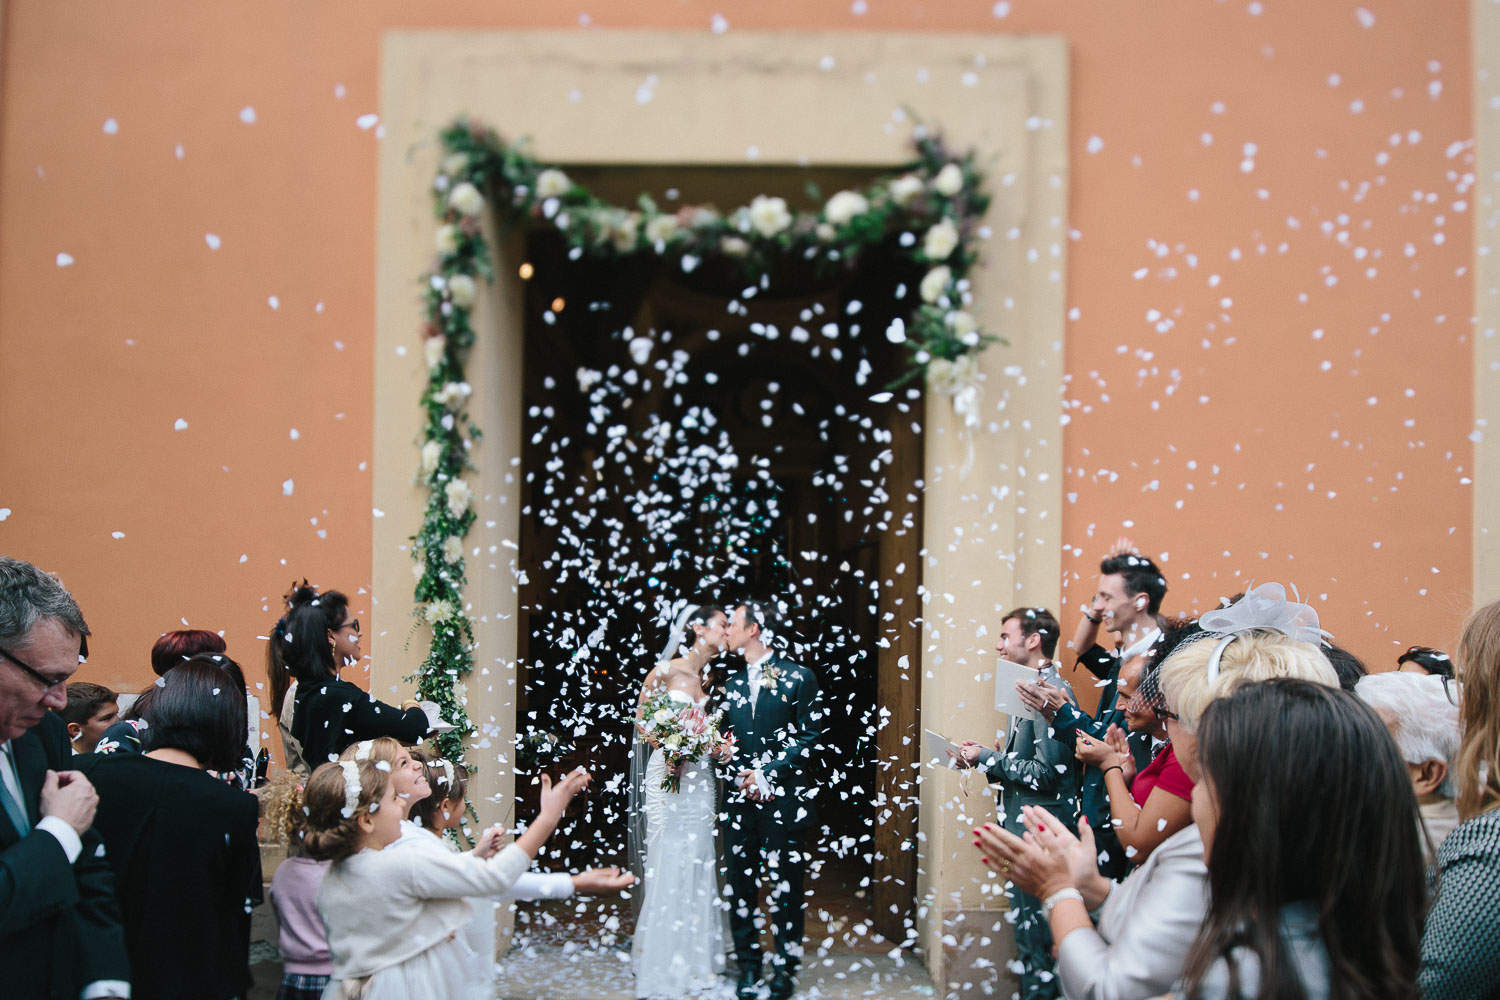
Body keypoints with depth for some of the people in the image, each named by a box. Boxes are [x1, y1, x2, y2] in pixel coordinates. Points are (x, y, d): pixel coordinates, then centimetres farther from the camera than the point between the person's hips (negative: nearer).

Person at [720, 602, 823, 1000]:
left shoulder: (798, 677, 0)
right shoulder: (732, 683, 14)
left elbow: (810, 735, -3)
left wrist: (768, 772, -10)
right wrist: (740, 773, -3)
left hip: (783, 798, -4)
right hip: (740, 798, 4)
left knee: (786, 886, 0)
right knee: (741, 887, 5)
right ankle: (748, 967, 15)